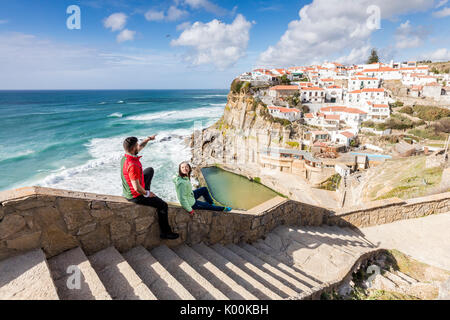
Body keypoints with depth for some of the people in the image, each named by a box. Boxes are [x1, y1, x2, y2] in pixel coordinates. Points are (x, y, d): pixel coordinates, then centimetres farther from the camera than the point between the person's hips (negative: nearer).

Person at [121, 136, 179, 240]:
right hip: (135, 196, -9)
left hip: (128, 191, 9)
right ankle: (165, 232, 11)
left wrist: (148, 139, 10)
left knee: (150, 170, 25)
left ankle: (146, 192, 34)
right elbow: (137, 188, -33)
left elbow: (140, 147, 15)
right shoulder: (132, 165, -36)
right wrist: (147, 194, -16)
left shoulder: (125, 157, -7)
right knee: (163, 206, -2)